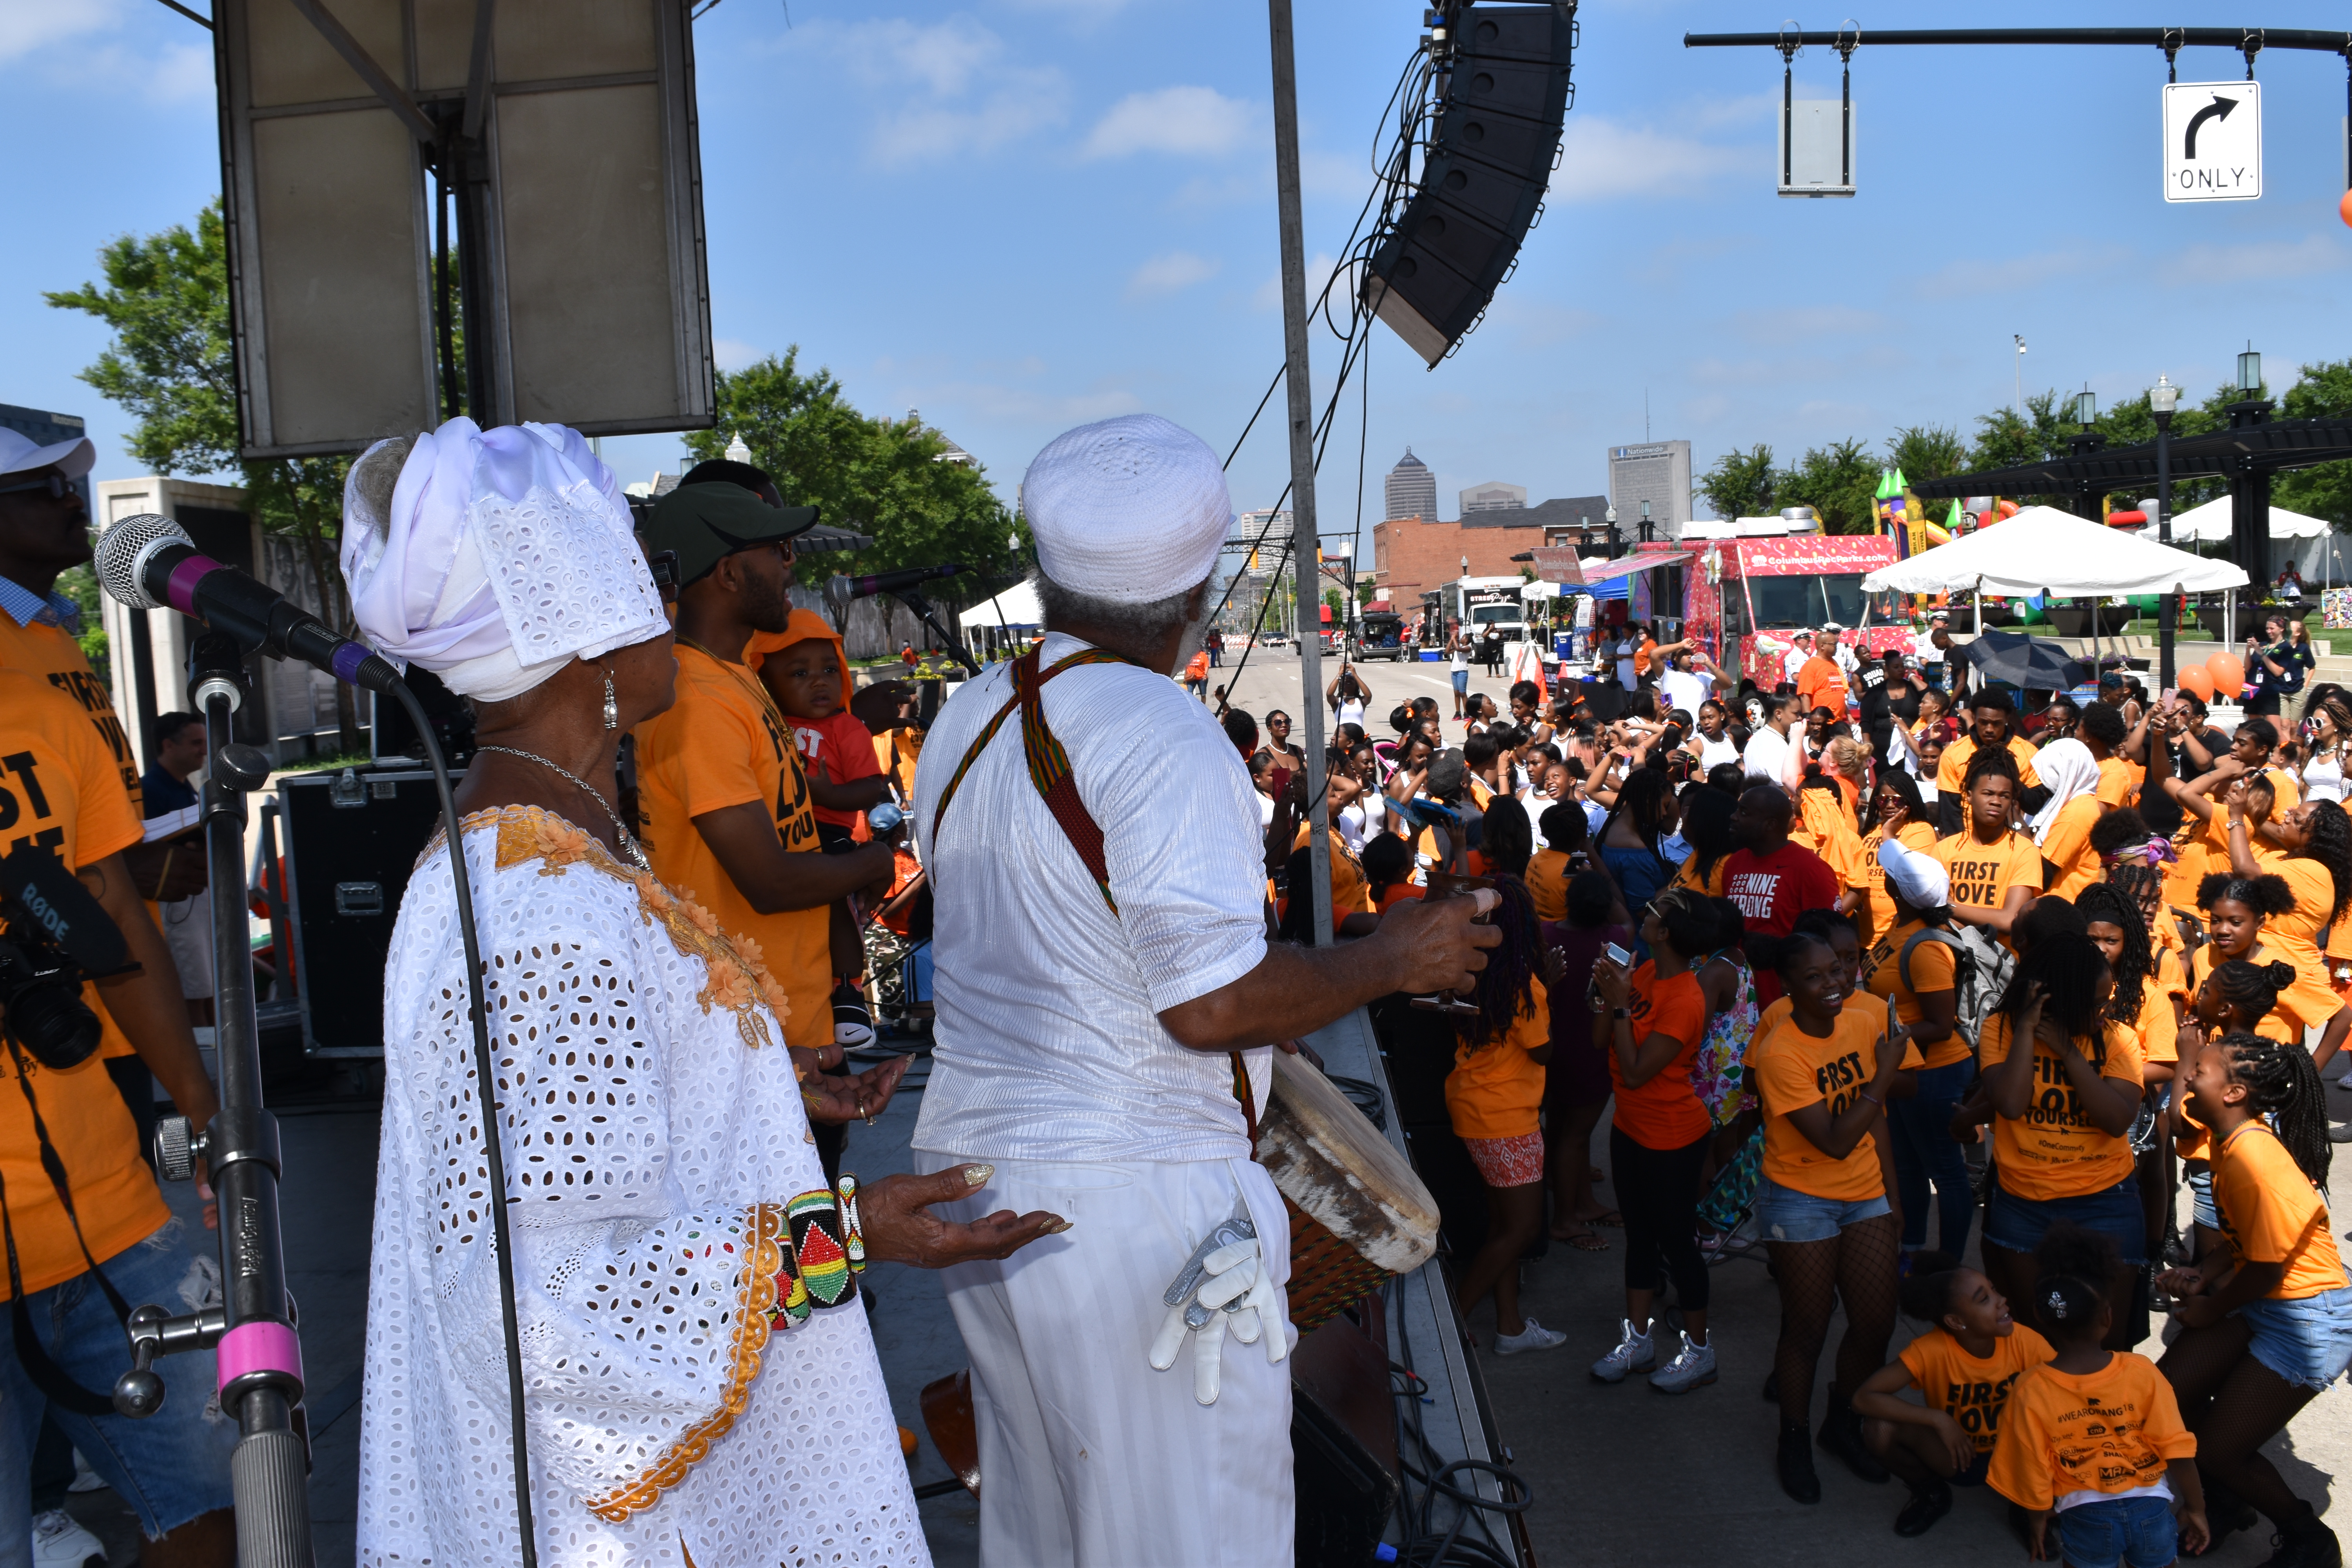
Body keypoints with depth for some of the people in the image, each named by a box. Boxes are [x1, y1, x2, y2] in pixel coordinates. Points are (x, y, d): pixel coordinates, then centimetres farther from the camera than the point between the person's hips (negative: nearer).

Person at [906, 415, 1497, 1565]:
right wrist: (1393, 960, -8)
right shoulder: (1162, 738, -17)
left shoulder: (965, 720, 9)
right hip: (1140, 1194, -8)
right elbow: (1213, 1000, -22)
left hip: (972, 1159, 8)